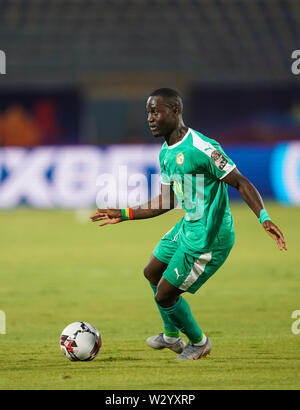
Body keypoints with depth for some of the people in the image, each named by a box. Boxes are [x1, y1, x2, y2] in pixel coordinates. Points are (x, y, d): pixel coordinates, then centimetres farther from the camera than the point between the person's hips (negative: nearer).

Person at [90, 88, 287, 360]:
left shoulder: (200, 148, -23)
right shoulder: (166, 153, 7)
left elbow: (241, 182, -21)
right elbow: (167, 202, 18)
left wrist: (264, 217, -33)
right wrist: (124, 215, 20)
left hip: (208, 239, -10)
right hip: (188, 227, 10)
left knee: (164, 295, -1)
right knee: (152, 273, 24)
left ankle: (199, 343, 25)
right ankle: (172, 336, 44)